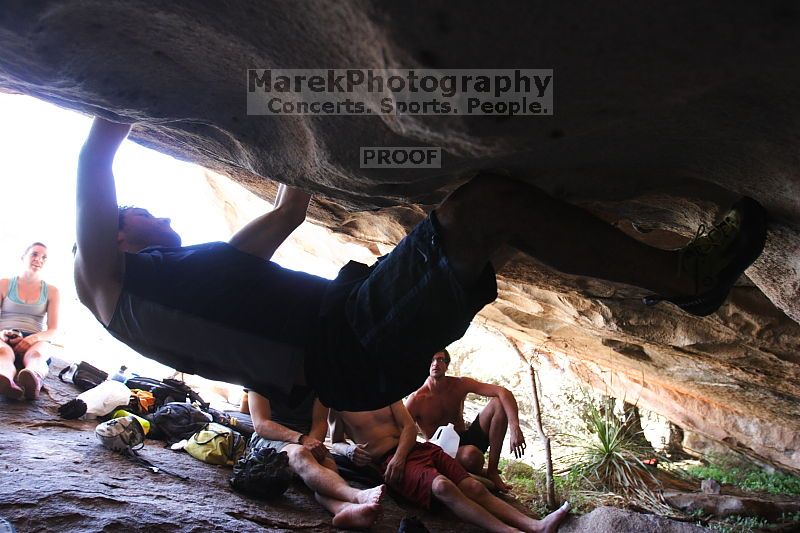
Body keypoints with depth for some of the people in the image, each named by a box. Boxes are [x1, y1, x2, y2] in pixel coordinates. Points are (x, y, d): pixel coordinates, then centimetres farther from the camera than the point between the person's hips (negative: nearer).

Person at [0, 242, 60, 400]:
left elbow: (53, 330, 8)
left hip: (34, 341, 0)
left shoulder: (51, 291, 15)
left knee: (36, 354, -39)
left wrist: (35, 337, -15)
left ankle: (33, 379, -76)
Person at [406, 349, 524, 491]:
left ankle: (492, 471, -12)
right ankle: (480, 474, -2)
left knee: (499, 403, -13)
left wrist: (515, 428, -28)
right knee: (471, 454, -41)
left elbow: (503, 393, -14)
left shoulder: (459, 385, -4)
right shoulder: (416, 400, -13)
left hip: (466, 440, 5)